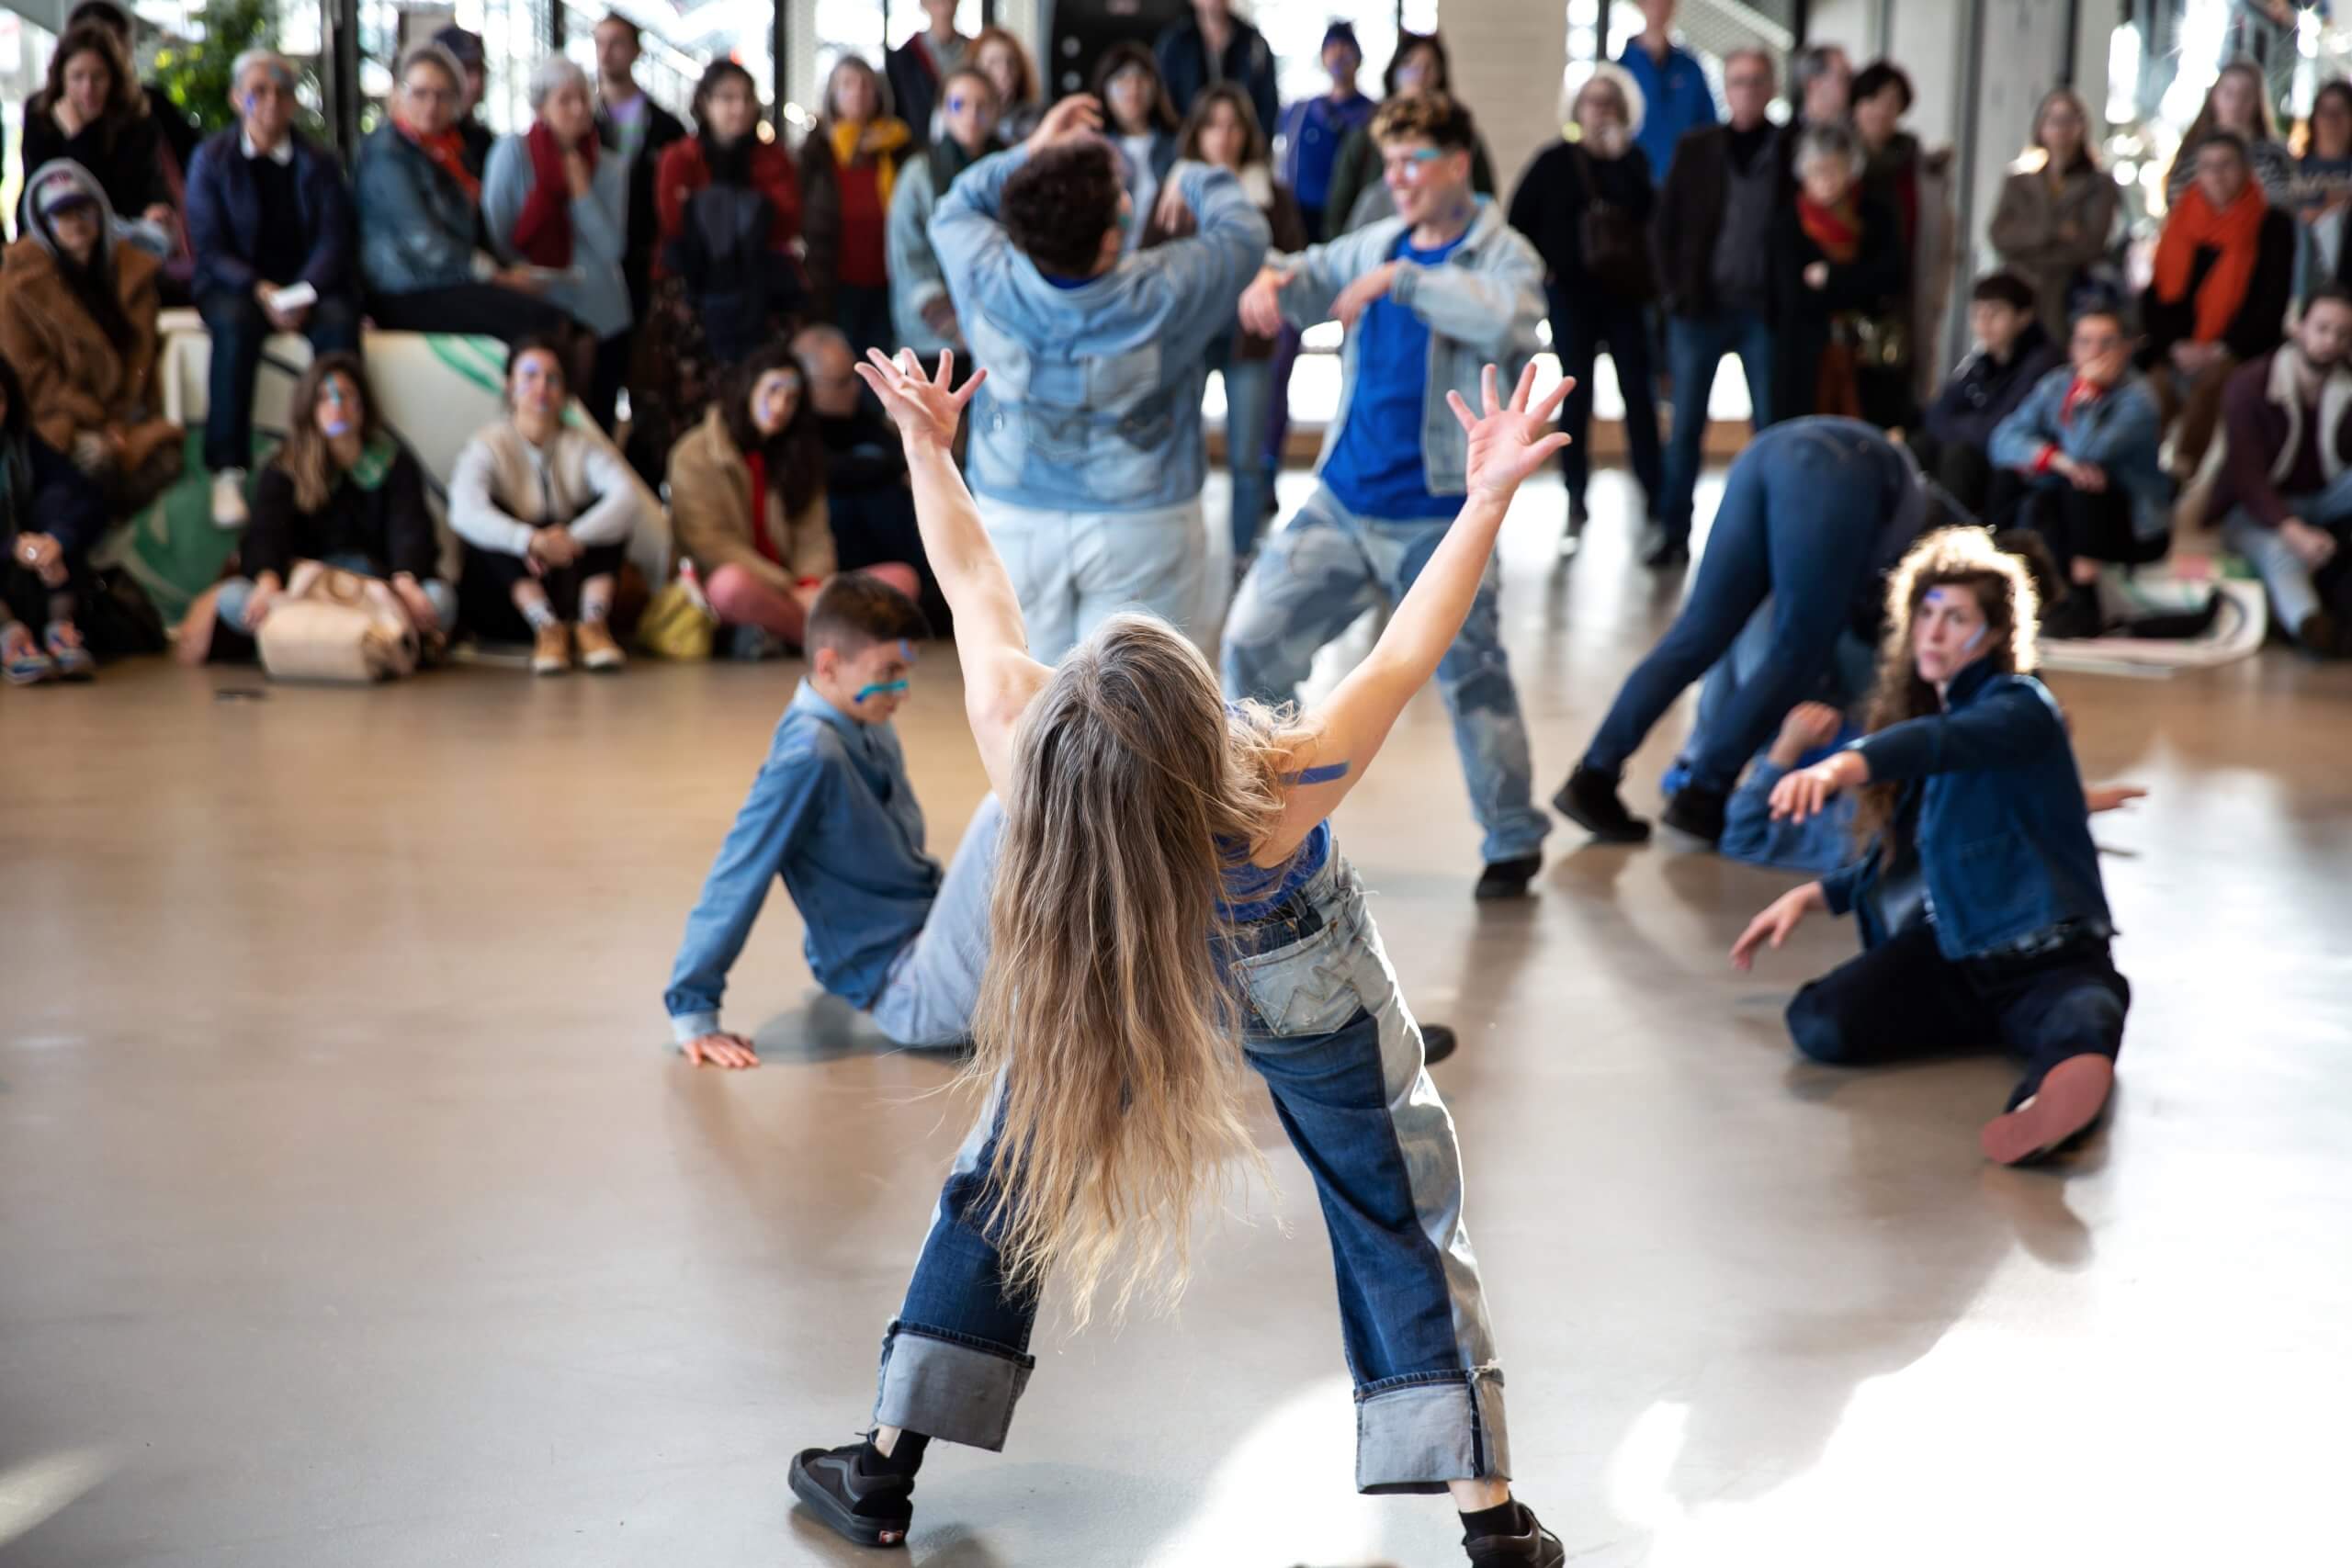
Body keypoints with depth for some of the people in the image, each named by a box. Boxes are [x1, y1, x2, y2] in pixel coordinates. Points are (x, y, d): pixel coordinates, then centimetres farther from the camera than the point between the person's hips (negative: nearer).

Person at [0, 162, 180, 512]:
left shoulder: (131, 268, 4)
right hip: (61, 419, -4)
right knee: (97, 467, -30)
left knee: (162, 463, -21)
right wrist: (80, 428, -16)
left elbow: (142, 352, 8)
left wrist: (120, 421, -4)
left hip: (124, 414, 4)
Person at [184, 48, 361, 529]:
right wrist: (259, 290, -20)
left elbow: (333, 241, 1)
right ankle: (227, 473, -36)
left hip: (309, 286, 1)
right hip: (234, 286, -1)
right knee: (234, 324, -36)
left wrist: (305, 292, -20)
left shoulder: (319, 163, 9)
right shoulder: (212, 159, 4)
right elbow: (208, 248, -2)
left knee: (338, 323, -33)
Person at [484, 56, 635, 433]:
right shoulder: (512, 152, -1)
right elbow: (494, 235, -2)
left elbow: (612, 249, -5)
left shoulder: (611, 168, 6)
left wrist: (579, 186, -9)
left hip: (601, 319, 3)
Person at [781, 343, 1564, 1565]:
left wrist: (925, 442, -5)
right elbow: (1407, 649, -30)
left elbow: (972, 582, -20)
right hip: (1302, 981, -2)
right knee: (1396, 1213, 9)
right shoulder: (1284, 792, -43)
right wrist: (1492, 491, -26)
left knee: (1003, 1182, 18)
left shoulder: (1019, 740, -37)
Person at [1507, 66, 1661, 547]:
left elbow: (1645, 209, -12)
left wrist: (1620, 156, -16)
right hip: (1572, 294, -1)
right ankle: (1575, 502, 7)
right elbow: (1521, 220, 4)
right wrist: (1541, 268, -3)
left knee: (1639, 392, -1)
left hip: (1626, 291, 1)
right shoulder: (1554, 161, 2)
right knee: (1576, 395, 0)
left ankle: (1654, 495, 6)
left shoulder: (1632, 161, 6)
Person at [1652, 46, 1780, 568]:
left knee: (1771, 426, 2)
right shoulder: (1697, 148, 5)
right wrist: (1674, 289, -1)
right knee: (1685, 427, 2)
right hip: (1700, 308, 1)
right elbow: (1667, 221, 7)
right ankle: (1671, 530, 8)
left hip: (1763, 311, -1)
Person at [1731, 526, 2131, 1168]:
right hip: (1945, 951, 6)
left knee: (2084, 1019, -44)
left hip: (2046, 951, -6)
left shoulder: (2022, 708, -6)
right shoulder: (1916, 710, 16)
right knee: (1818, 1024, -23)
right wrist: (1812, 896, 16)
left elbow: (1946, 741, -31)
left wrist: (1843, 766, -50)